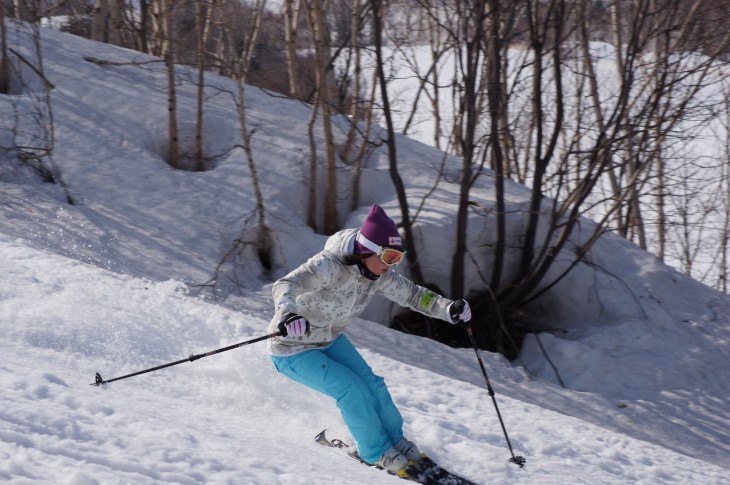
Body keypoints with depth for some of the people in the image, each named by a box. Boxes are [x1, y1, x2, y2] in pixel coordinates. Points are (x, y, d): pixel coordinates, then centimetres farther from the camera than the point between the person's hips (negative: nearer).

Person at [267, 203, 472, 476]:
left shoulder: (379, 274, -12)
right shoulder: (330, 266, -34)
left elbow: (412, 294, -1)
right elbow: (286, 285, -45)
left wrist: (449, 309, -17)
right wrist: (288, 313, -67)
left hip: (329, 341, 7)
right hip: (292, 350, -7)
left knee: (371, 384, -1)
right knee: (352, 390, -15)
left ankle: (396, 441, 22)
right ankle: (377, 452, 5)